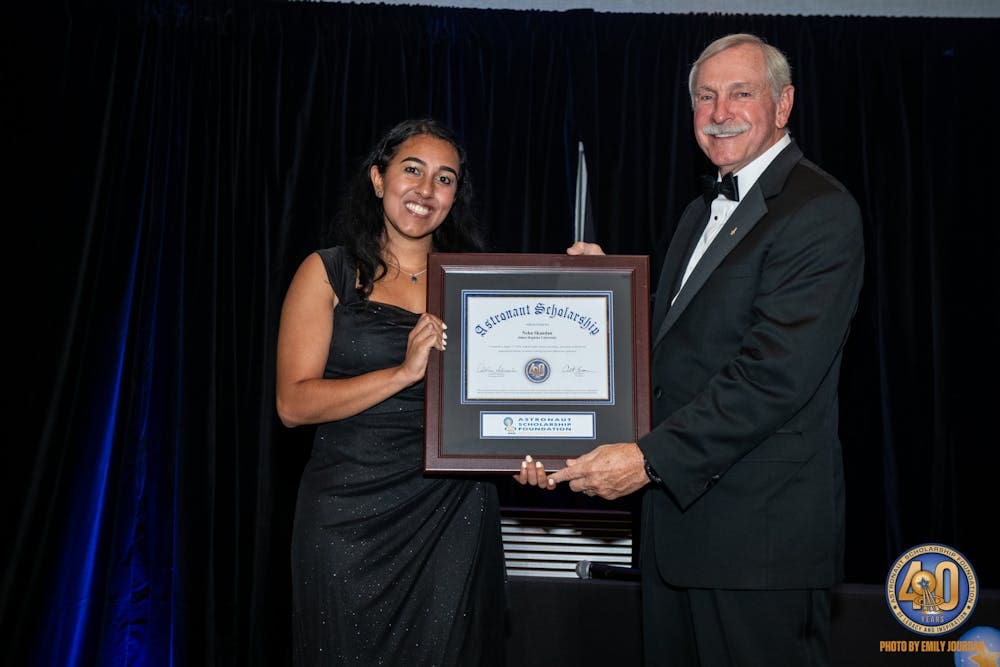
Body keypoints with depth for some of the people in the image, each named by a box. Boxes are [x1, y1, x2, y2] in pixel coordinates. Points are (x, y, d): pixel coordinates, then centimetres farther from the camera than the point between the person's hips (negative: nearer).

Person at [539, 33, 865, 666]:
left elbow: (775, 373, -23)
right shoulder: (704, 211, 17)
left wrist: (651, 458, -24)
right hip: (679, 507, 9)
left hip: (762, 526, -8)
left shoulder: (819, 211, -13)